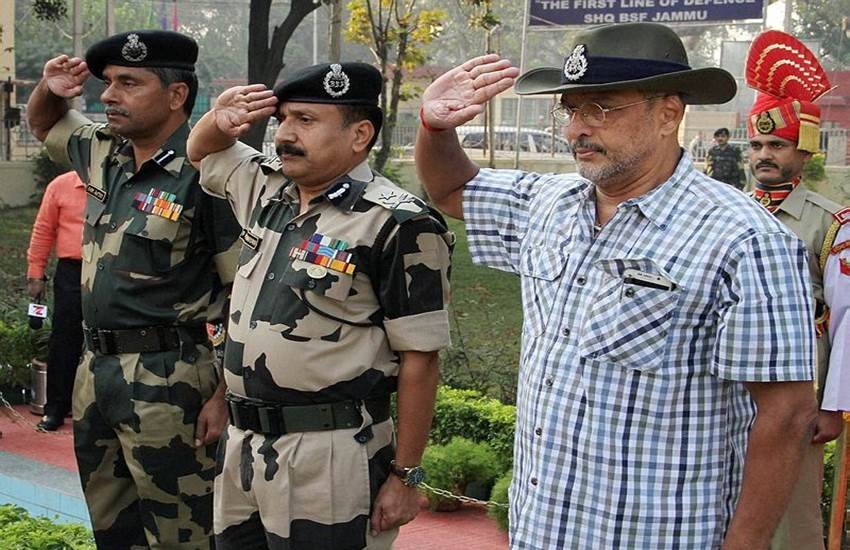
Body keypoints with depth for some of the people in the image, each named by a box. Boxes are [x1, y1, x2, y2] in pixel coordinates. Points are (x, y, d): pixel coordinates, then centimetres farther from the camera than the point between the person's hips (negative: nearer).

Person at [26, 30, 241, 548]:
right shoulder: (105, 153, 6)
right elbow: (45, 125, 28)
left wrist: (226, 396, -18)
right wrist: (51, 90, 5)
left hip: (164, 379, -8)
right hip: (96, 367, 8)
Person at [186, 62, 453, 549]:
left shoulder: (396, 225, -14)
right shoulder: (267, 189, 8)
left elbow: (419, 359, -14)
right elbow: (200, 152, 28)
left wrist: (405, 477, -12)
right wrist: (221, 120, 5)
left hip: (330, 457, -7)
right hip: (242, 444, 8)